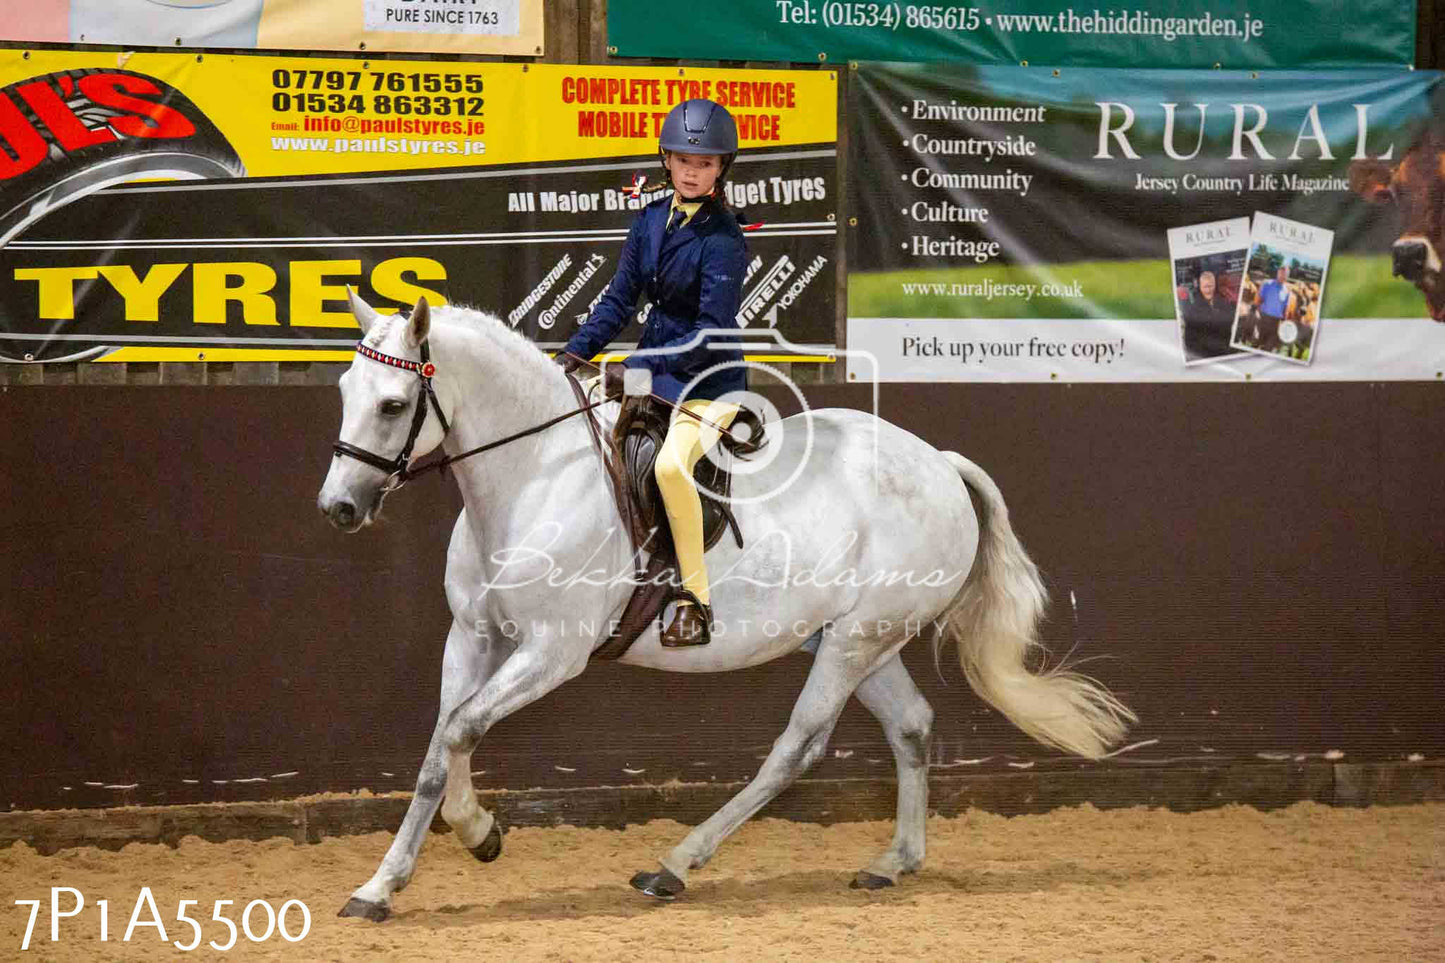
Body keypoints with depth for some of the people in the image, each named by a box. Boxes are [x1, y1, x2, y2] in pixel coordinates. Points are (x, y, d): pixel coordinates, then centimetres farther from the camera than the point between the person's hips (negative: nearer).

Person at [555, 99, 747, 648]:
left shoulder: (722, 240, -16)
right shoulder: (650, 221, 4)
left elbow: (711, 333, -20)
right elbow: (620, 299, 9)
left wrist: (639, 370, -25)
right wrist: (576, 353, -3)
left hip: (708, 380, -8)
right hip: (653, 367, 8)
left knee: (671, 464, -30)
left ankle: (696, 603, -20)